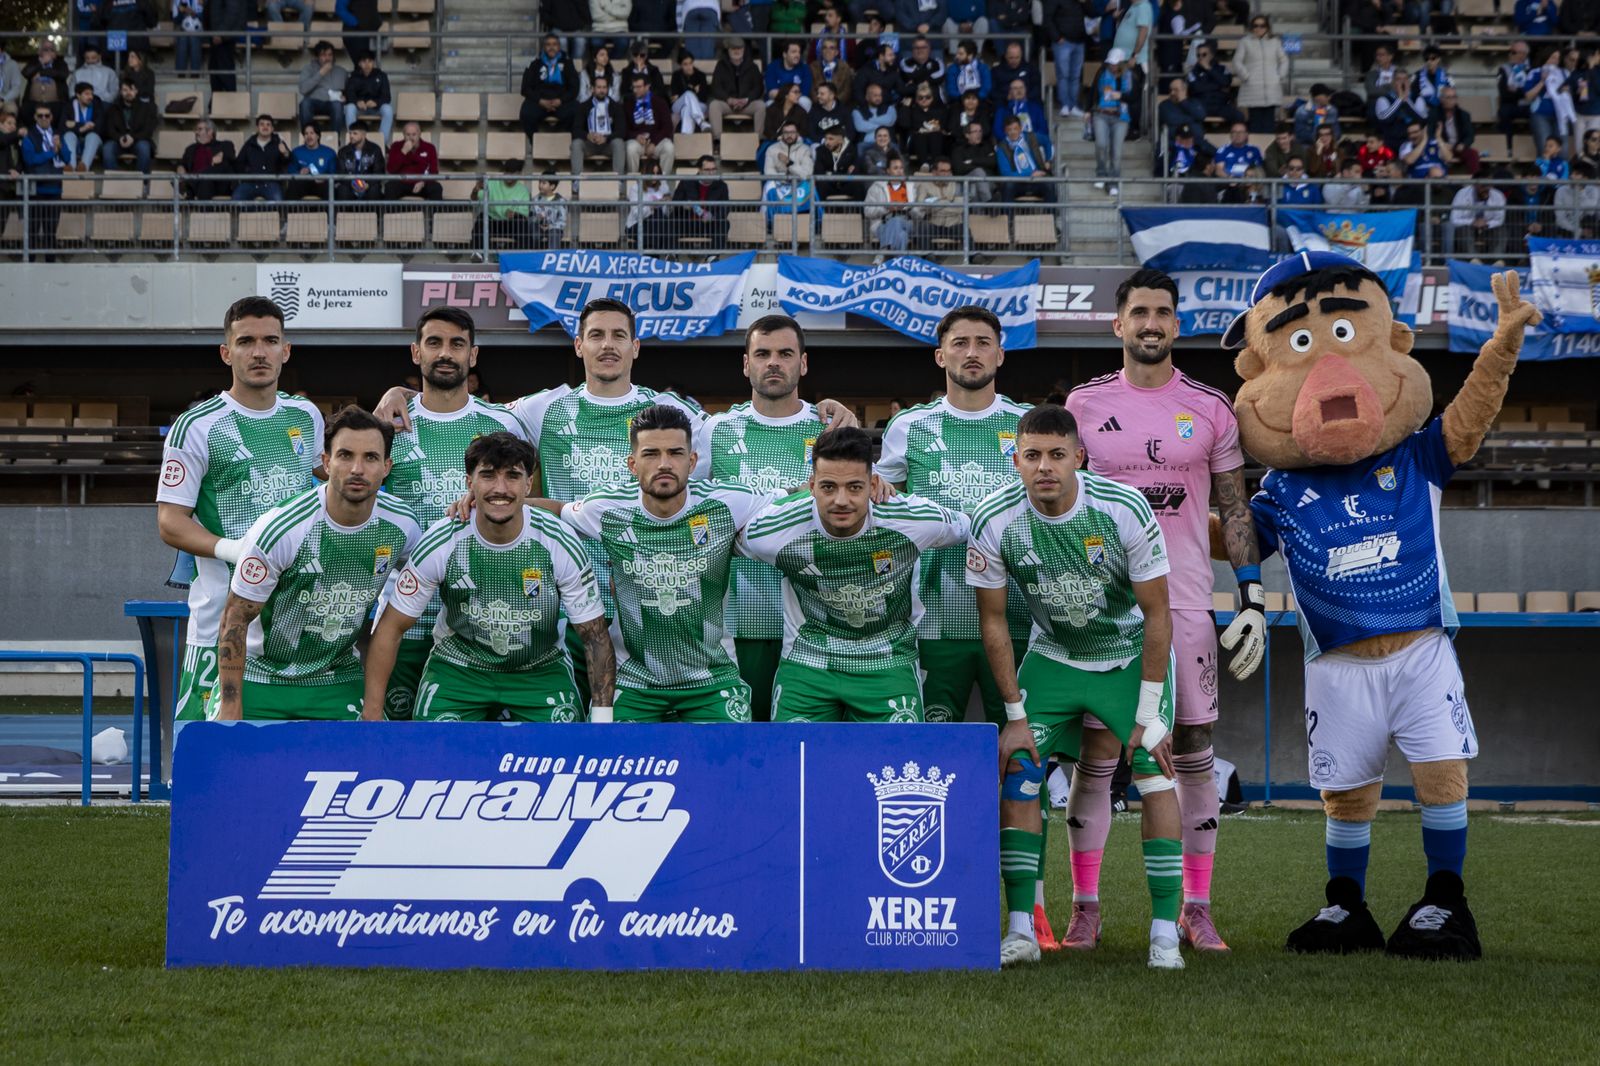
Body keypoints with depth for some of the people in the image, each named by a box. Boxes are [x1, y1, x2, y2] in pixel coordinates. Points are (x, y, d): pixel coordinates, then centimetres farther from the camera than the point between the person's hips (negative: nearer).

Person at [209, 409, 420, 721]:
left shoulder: (403, 525, -10)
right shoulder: (280, 529, -23)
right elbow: (235, 619, -15)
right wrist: (231, 710, -18)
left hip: (338, 682, 3)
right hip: (258, 679, -3)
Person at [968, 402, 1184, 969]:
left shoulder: (1125, 510, -26)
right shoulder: (993, 521, -21)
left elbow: (1157, 614, -17)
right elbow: (993, 620, -7)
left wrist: (1148, 715, -17)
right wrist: (1015, 715, -8)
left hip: (1132, 655, -2)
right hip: (1052, 656, 2)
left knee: (1155, 779, -13)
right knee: (1016, 778, -10)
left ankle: (1164, 934, -7)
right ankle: (1021, 931, -3)